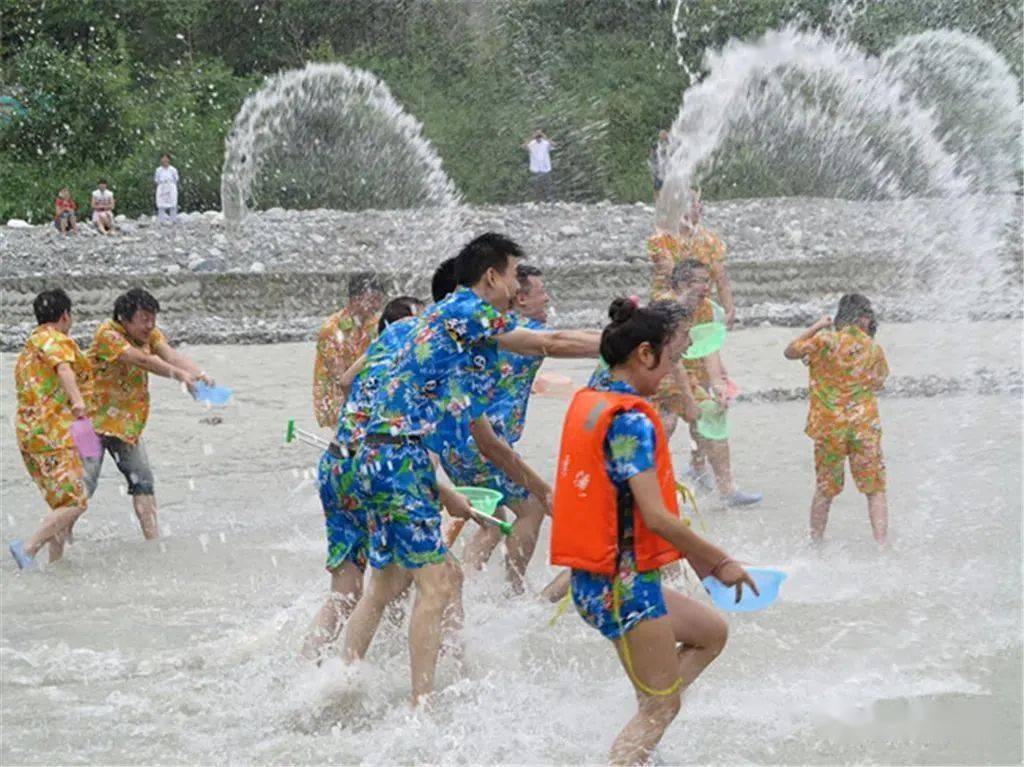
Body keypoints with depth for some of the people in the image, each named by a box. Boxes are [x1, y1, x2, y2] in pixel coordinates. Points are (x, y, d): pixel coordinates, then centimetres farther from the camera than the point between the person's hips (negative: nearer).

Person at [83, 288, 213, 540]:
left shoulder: (150, 334, 2)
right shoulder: (108, 334, -20)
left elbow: (170, 354, -14)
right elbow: (142, 360, -32)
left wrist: (198, 373, -34)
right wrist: (179, 375, -42)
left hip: (128, 422, 7)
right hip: (96, 418, -7)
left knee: (142, 479, 7)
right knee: (84, 482, -12)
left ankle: (153, 538, 12)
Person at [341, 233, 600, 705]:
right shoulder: (465, 310, -5)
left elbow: (484, 438, 29)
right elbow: (552, 344, -8)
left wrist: (540, 488, 32)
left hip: (383, 457, 10)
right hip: (401, 457, -10)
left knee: (386, 584, 15)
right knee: (436, 586, -10)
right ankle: (421, 706, -13)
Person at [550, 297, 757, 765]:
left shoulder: (590, 401, 9)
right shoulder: (632, 419, -19)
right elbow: (656, 517, -23)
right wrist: (720, 563, -12)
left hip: (596, 579, 9)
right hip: (624, 585, -9)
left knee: (711, 633, 23)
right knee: (662, 707, 2)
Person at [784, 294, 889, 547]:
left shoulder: (826, 339, -9)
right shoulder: (874, 349, -2)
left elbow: (790, 352, 5)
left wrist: (815, 327, 10)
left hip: (829, 426, 0)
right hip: (865, 425, 0)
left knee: (825, 490, 14)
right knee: (875, 490, 6)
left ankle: (816, 543, 20)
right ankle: (881, 544, -3)